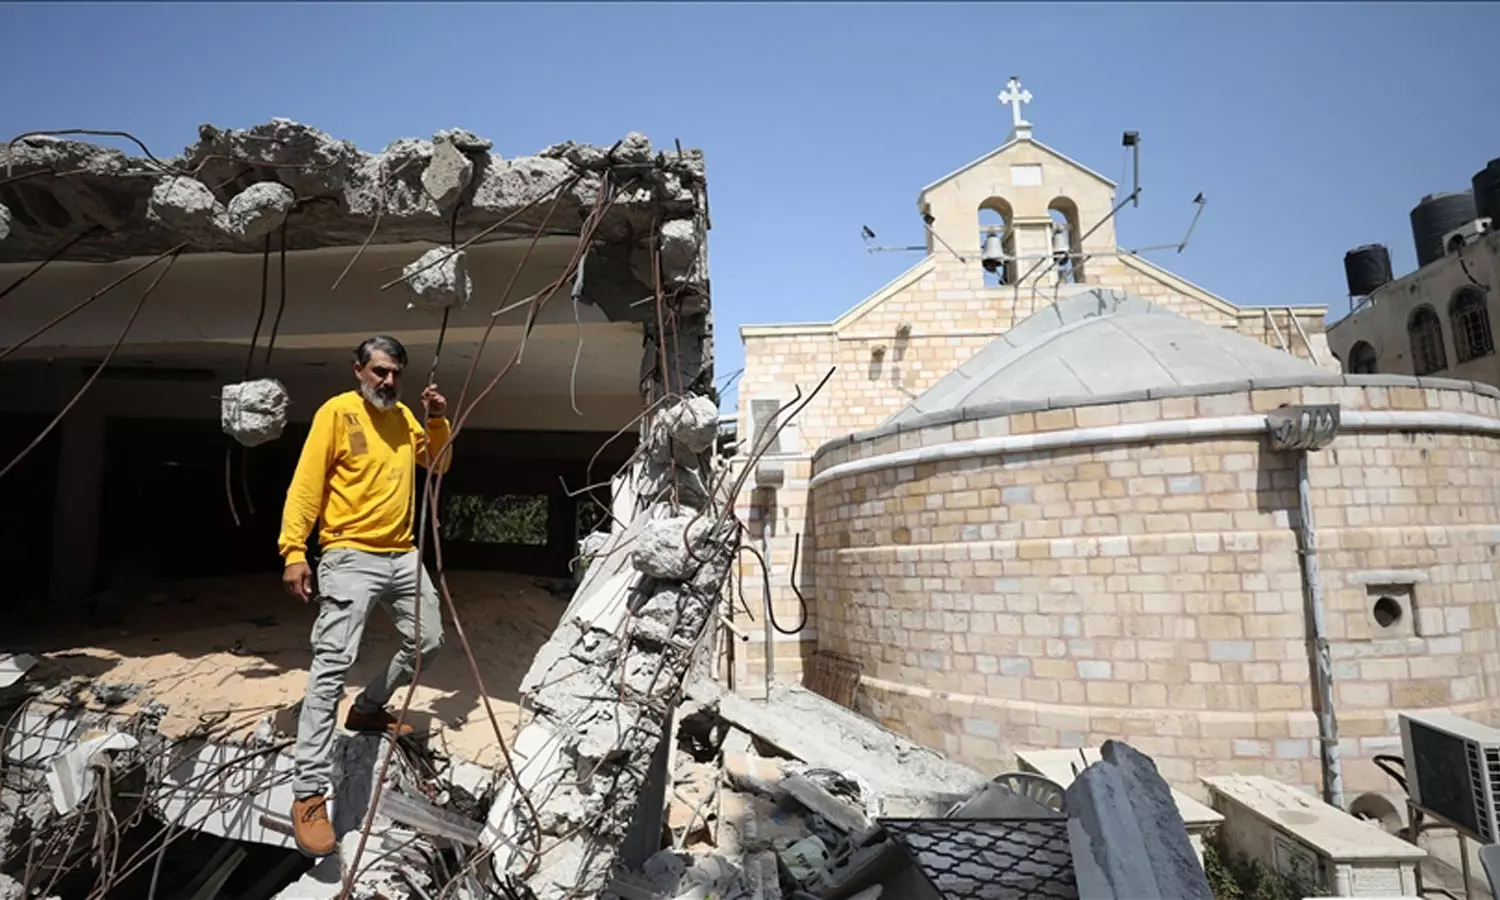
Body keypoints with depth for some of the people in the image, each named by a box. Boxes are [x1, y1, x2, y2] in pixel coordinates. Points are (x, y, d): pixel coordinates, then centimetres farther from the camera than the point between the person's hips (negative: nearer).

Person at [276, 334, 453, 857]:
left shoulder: (405, 417, 13)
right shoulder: (336, 412, -5)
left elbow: (437, 464, 21)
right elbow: (306, 483, -9)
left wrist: (438, 420, 3)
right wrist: (294, 551, -18)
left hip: (403, 556, 7)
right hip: (351, 557, -7)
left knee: (428, 642, 17)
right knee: (332, 665, -13)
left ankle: (368, 709, 39)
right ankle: (309, 794, -9)